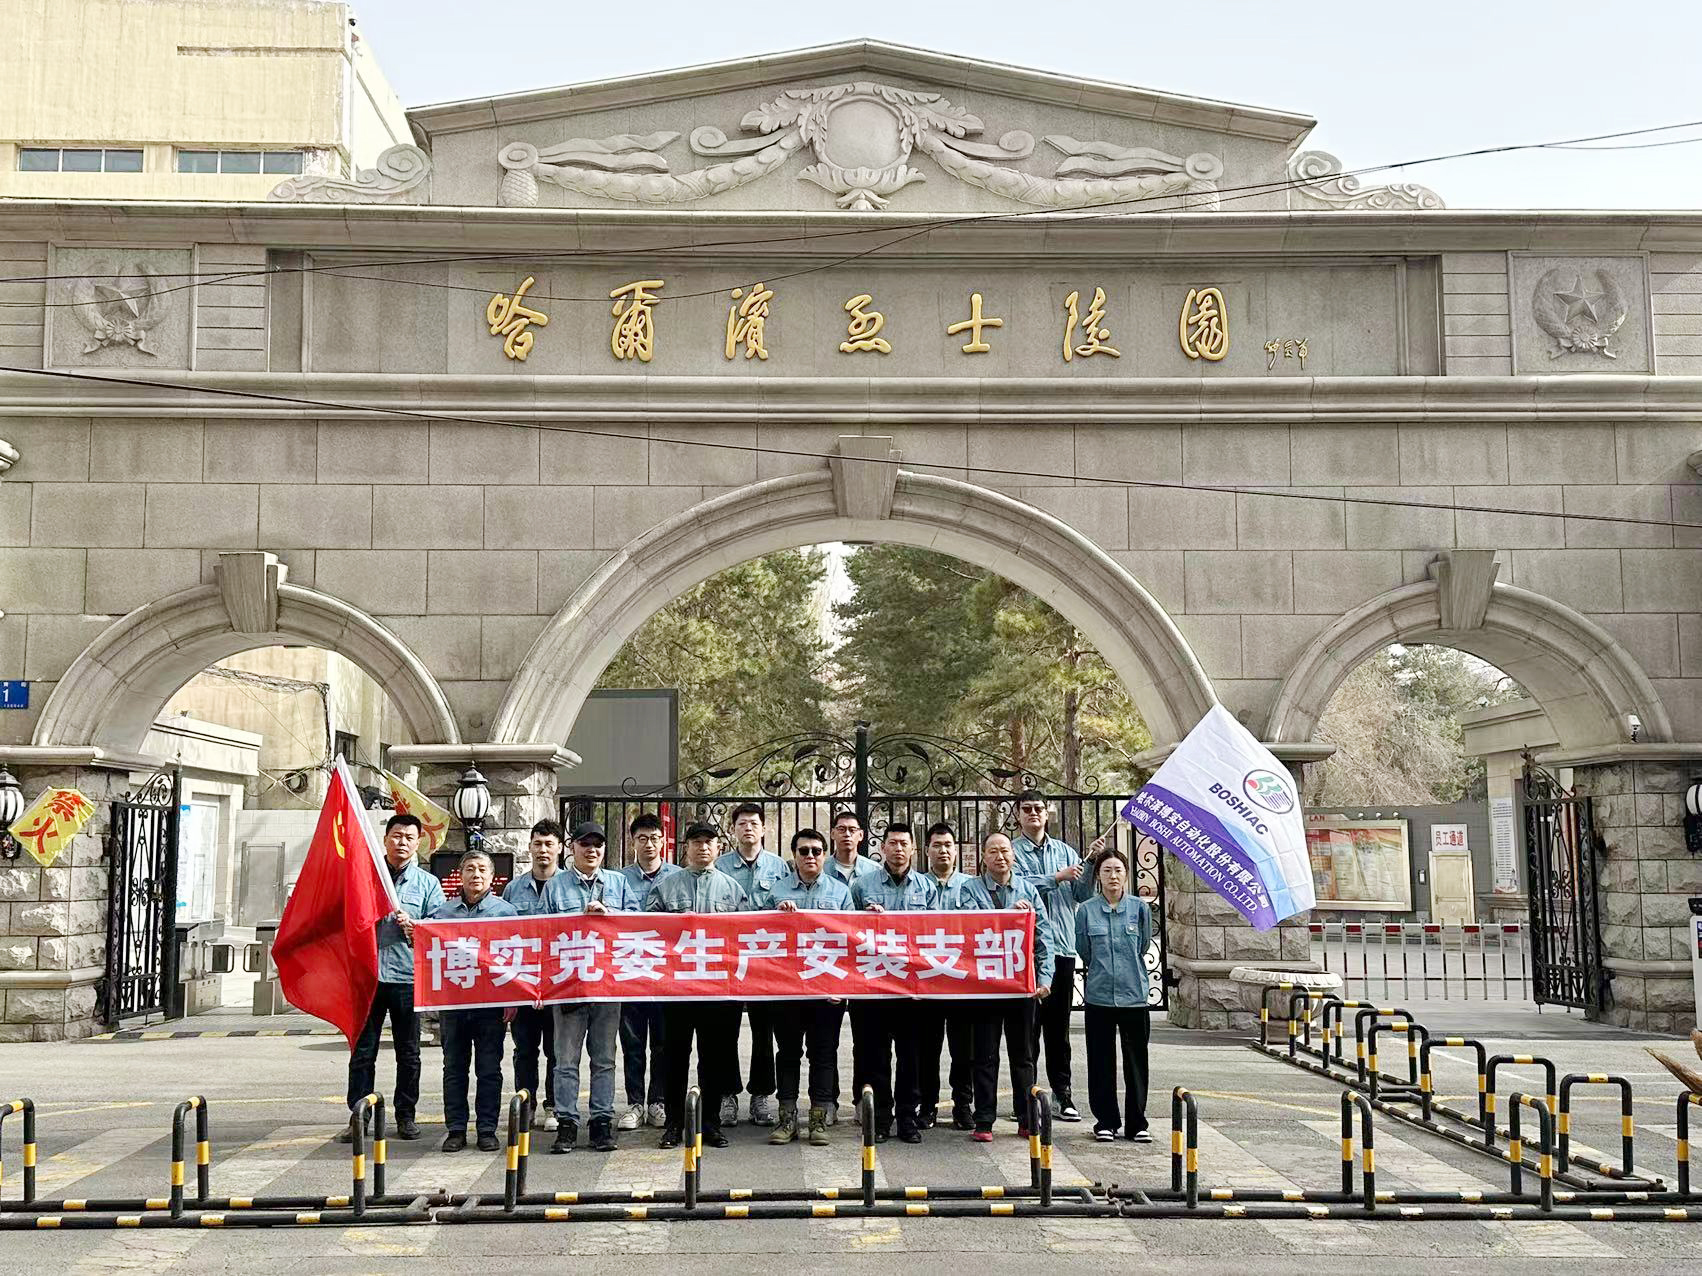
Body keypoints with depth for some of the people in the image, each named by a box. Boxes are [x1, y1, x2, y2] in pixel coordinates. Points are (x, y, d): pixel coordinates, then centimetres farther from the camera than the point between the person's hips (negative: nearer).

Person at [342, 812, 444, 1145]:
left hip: (407, 976, 0)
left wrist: (413, 926, -12)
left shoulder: (428, 883, 10)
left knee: (408, 1052, 6)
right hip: (367, 974, 0)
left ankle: (405, 1116, 16)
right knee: (362, 1051, 2)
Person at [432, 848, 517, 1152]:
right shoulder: (443, 911, 10)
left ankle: (487, 1129, 10)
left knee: (489, 1069, 3)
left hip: (491, 1001, -2)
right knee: (454, 1067, 6)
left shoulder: (505, 910, 4)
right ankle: (456, 1129, 13)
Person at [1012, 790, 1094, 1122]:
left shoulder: (1064, 851, 14)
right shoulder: (1012, 851, 0)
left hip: (1063, 947, 4)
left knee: (1059, 1026, 10)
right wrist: (1057, 877, -13)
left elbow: (1082, 894, 8)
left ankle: (1061, 1094, 17)